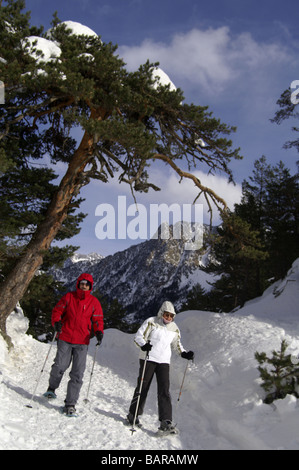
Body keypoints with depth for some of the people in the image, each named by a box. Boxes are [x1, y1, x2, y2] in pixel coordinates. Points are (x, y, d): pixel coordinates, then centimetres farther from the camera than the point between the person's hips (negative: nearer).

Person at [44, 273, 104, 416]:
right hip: (65, 339, 0)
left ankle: (70, 404, 5)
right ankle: (52, 388, 30)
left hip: (82, 342, 0)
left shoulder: (94, 302, 5)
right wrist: (56, 322, -12)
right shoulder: (68, 297, 4)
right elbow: (57, 311, 8)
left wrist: (99, 332, -10)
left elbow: (98, 320, 8)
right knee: (60, 366, -3)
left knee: (77, 374, -3)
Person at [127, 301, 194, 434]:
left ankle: (165, 422, -7)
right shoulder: (151, 322, -3)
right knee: (142, 387, 3)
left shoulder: (175, 328, 12)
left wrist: (184, 353, 6)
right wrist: (143, 345, -26)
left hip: (164, 362, 4)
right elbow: (139, 336, -6)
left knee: (164, 391, -5)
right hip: (148, 359, -3)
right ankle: (133, 415, 20)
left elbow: (176, 344, 23)